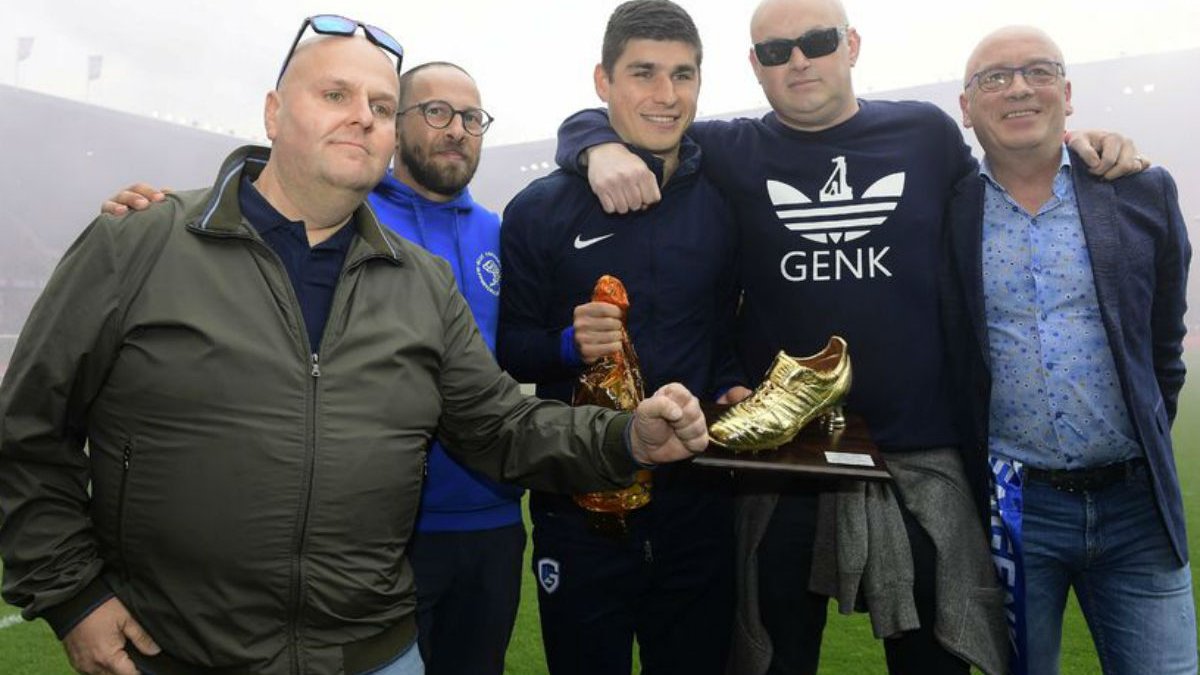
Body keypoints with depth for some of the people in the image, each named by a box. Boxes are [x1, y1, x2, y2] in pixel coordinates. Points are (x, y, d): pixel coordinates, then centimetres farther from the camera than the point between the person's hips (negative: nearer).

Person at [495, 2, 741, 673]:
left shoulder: (724, 202, 2)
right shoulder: (541, 209, -4)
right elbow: (507, 351, -1)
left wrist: (730, 388, -5)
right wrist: (569, 344, -20)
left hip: (698, 502, 3)